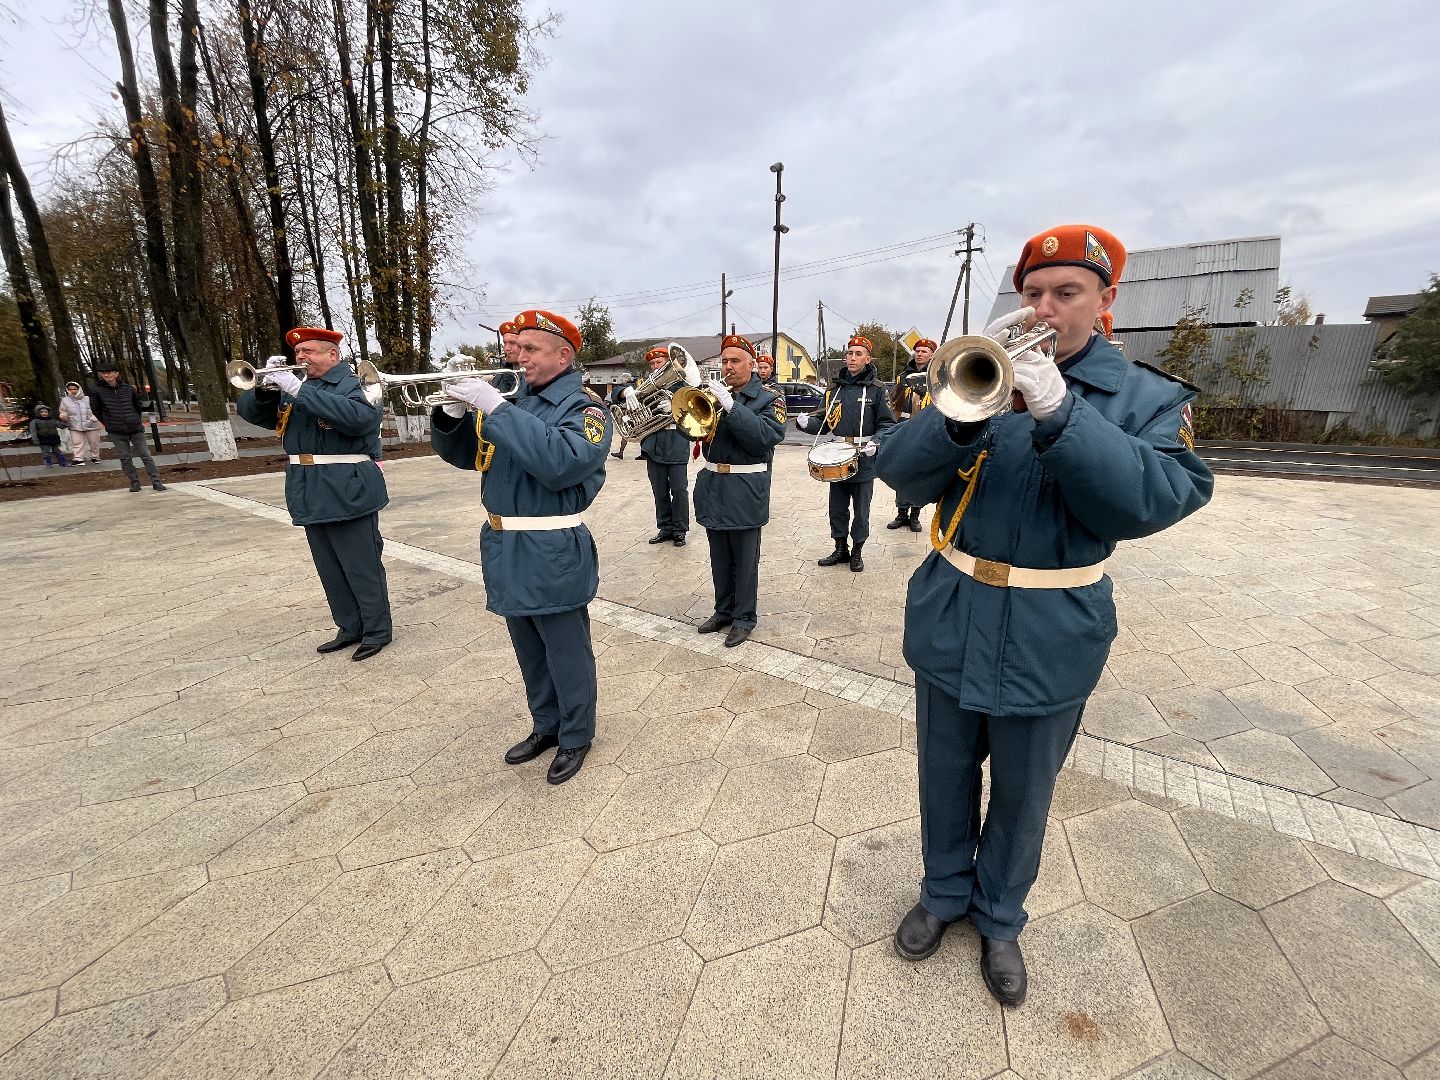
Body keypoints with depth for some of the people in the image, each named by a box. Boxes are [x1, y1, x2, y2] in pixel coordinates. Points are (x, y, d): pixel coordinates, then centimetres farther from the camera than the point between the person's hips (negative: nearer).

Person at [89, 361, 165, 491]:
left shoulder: (129, 389, 2)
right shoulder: (97, 391, 0)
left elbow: (138, 405, 16)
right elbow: (96, 410, 11)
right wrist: (108, 423, 9)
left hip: (135, 429, 0)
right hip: (116, 432, 0)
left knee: (145, 456, -1)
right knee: (125, 459, 4)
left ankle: (156, 482, 1)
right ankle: (134, 483, 11)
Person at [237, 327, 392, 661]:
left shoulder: (356, 384, -6)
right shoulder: (294, 388, 17)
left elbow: (354, 416, -27)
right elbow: (248, 410, 14)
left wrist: (298, 390, -26)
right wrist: (266, 388, -6)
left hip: (348, 495, -7)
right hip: (312, 497, 8)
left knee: (362, 568, -1)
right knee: (330, 570, 14)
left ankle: (377, 631, 11)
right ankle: (349, 628, 26)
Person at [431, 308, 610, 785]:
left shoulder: (584, 408, -10)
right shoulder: (514, 403, 11)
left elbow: (561, 463, -29)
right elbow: (462, 453, 14)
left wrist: (495, 408, -26)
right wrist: (452, 414, -6)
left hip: (553, 556, -7)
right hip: (505, 550, 7)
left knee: (566, 655, 7)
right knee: (530, 654, 20)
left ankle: (576, 737, 27)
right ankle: (546, 725, 39)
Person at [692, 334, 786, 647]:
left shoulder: (768, 399, -2)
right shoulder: (714, 394, 12)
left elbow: (766, 437, -19)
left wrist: (731, 407, -24)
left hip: (745, 491, -5)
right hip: (712, 487, 5)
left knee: (744, 560, 5)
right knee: (720, 558, 16)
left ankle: (744, 617, 20)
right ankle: (723, 609, 31)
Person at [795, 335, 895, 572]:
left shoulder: (875, 391, -1)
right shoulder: (835, 390, 10)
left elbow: (887, 424, -2)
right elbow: (825, 421, 11)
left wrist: (875, 442, -20)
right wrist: (808, 422, -9)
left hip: (864, 461, -4)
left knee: (861, 510, 7)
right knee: (837, 508, 12)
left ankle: (857, 551, 22)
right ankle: (840, 549, 27)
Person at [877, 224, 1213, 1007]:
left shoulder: (1149, 398, -1)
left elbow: (1153, 503, -19)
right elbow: (901, 473, -10)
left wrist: (1057, 410, -29)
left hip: (1048, 643, -1)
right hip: (948, 625, 1)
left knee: (1022, 795, 18)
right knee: (946, 778, 19)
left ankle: (999, 916, 44)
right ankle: (945, 891, 45)